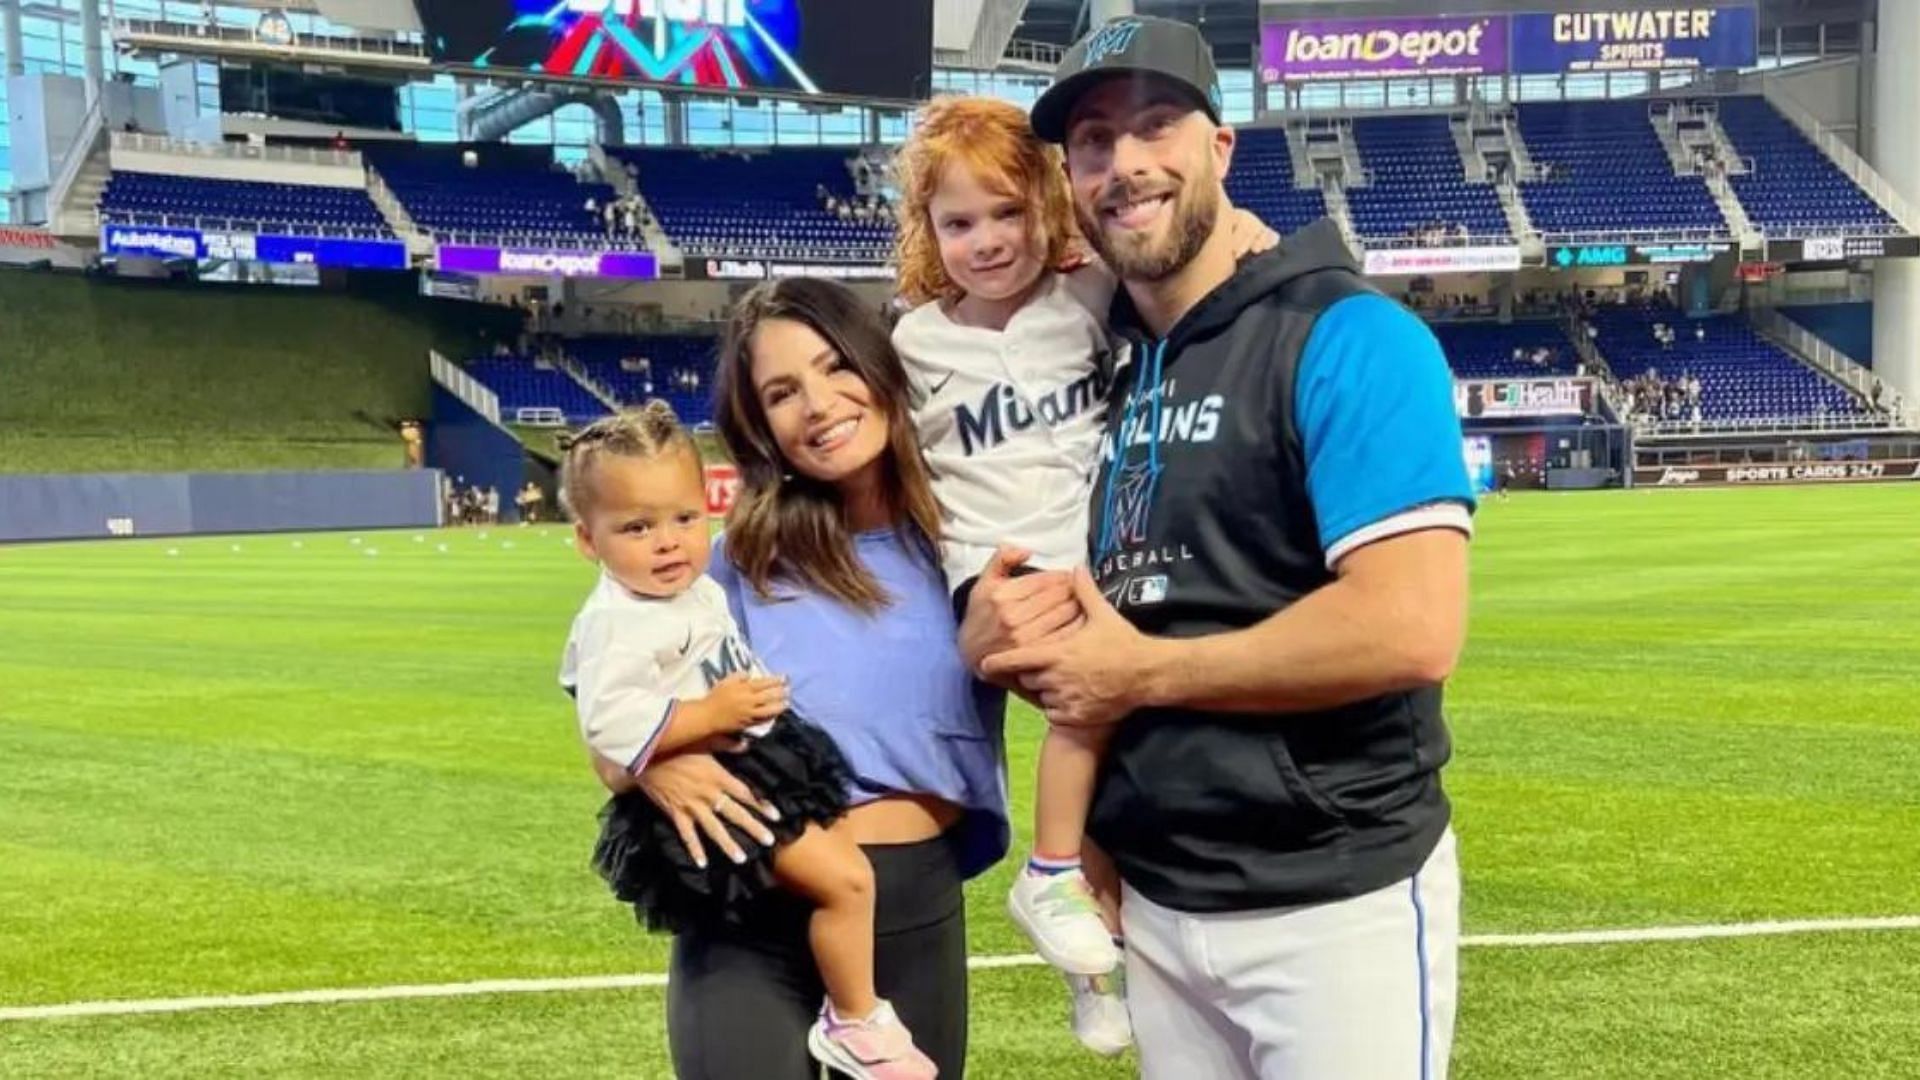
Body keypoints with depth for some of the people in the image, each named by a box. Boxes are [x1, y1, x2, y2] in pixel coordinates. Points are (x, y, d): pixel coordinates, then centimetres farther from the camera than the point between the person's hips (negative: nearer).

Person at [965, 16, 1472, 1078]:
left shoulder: (1346, 338, -14)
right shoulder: (1100, 375, 8)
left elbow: (1412, 629, -25)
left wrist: (1145, 671, -16)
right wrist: (1002, 633, -3)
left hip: (1333, 904, -7)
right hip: (1153, 899, 7)